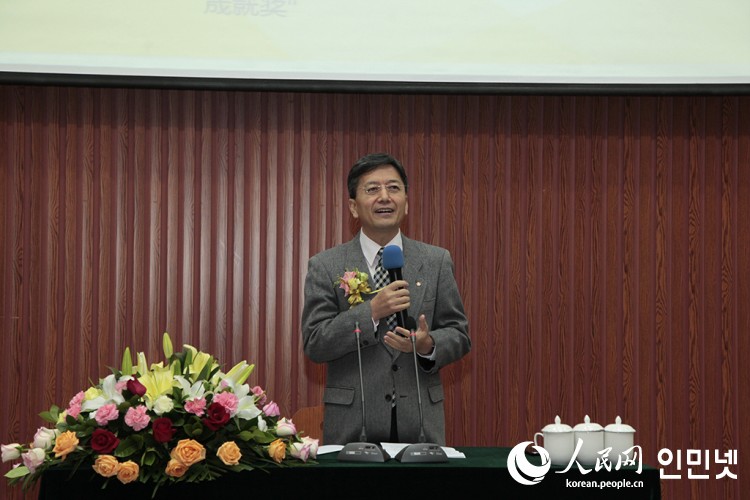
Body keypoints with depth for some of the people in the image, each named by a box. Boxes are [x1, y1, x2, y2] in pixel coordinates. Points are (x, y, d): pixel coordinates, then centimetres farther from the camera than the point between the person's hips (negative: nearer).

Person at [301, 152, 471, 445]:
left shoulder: (437, 262, 6)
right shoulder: (325, 267, 1)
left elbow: (459, 335, 7)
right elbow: (314, 344, -6)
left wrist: (429, 345, -16)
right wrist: (371, 311, -18)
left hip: (420, 421, 2)